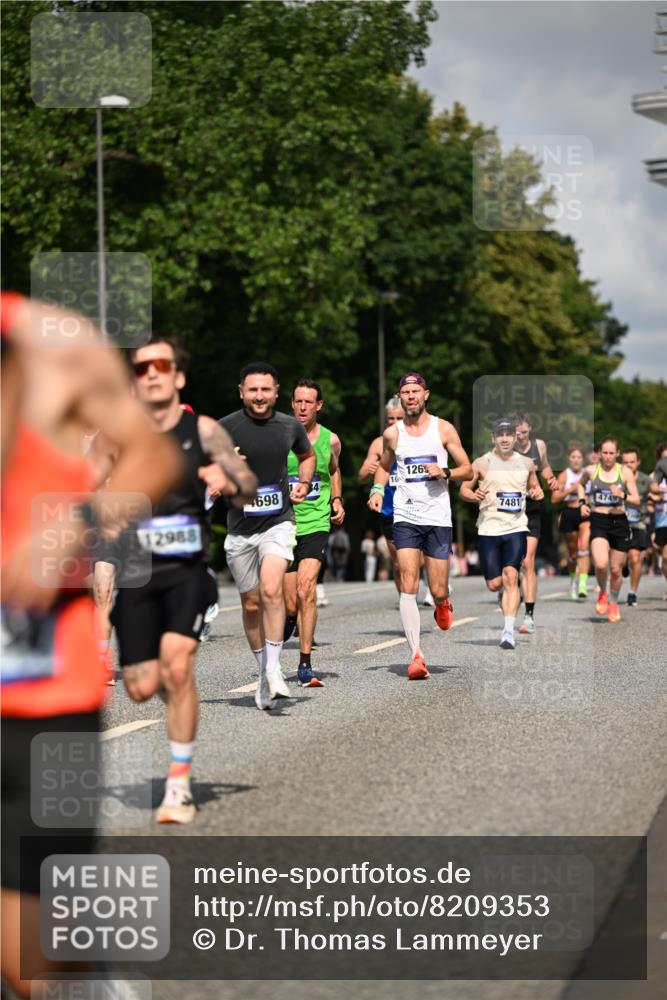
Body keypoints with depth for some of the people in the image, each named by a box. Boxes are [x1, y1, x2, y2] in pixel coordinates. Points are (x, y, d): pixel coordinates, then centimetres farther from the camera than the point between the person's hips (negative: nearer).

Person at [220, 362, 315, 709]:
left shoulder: (290, 426, 2)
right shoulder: (224, 428, -6)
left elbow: (307, 456, 24)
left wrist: (303, 483, 6)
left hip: (278, 523, -1)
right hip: (240, 528, 1)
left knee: (271, 590, -22)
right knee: (251, 604, 8)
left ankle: (274, 670, -17)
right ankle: (264, 673, 24)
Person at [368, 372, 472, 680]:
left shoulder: (444, 429, 2)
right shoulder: (392, 433, 7)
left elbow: (467, 470, 6)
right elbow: (384, 466, 24)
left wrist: (444, 472, -13)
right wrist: (377, 490, 6)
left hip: (438, 518, -1)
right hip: (405, 518, 1)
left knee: (437, 591, 1)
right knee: (408, 587, -13)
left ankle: (442, 605, 39)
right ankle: (416, 656, -14)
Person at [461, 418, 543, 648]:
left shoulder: (526, 464, 8)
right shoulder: (481, 464, 1)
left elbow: (535, 487, 22)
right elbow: (464, 489, 6)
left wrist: (537, 493, -1)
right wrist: (474, 496, -15)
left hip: (516, 528, 0)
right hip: (489, 528, 0)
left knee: (510, 576, -17)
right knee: (494, 584, 0)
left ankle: (509, 630, -18)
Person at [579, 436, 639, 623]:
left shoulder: (625, 472, -1)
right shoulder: (591, 470, 2)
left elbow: (637, 500, -1)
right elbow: (580, 484, 24)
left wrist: (622, 495, -20)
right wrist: (582, 502, 9)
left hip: (619, 522, 1)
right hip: (598, 521, -1)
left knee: (616, 570, 7)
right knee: (601, 564, -22)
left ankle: (613, 603, 33)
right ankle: (602, 592, 9)